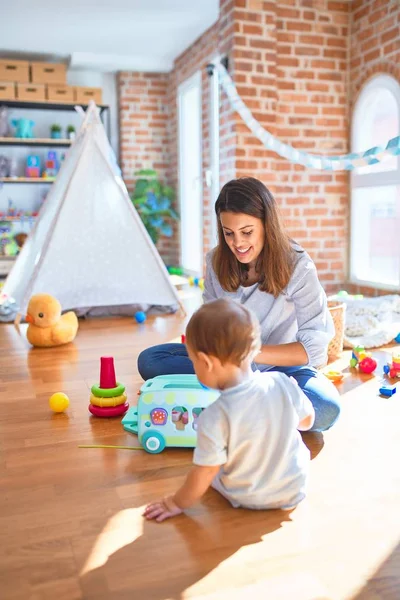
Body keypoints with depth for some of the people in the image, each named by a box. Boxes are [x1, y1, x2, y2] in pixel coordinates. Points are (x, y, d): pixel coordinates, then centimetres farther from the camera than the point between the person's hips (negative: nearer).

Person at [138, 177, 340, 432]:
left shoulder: (298, 267, -18)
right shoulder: (217, 261, -6)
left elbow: (315, 348, -20)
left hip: (283, 366, -3)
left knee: (326, 409, -34)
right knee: (149, 360, -14)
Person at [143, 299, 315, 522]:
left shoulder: (214, 418, -31)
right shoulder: (283, 383, -22)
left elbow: (204, 474, -20)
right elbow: (307, 421, -3)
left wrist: (178, 503, -2)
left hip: (248, 499, -2)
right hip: (295, 490, 2)